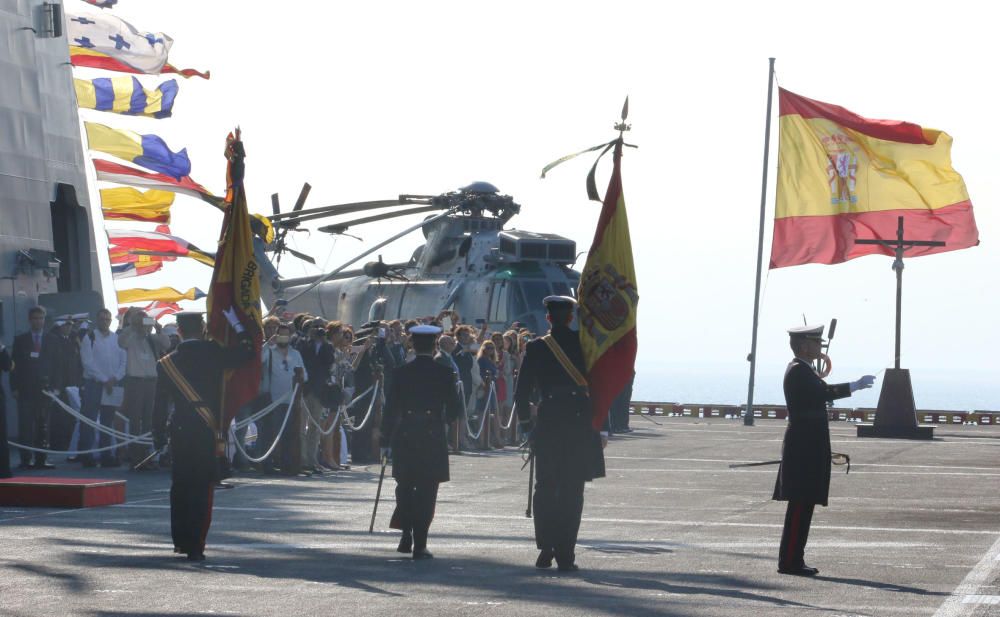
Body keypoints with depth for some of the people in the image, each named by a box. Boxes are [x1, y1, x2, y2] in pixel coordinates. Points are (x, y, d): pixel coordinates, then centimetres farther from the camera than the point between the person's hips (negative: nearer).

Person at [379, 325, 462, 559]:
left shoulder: (400, 373, -1)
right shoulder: (444, 374, -4)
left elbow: (390, 408, -1)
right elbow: (454, 408, 0)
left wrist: (386, 441, 5)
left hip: (405, 437, 1)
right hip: (433, 439, -1)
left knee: (405, 487, 16)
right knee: (426, 492, 2)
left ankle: (406, 535, 4)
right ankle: (419, 544, -1)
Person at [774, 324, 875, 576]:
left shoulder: (801, 370, 18)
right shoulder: (798, 371, -14)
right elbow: (824, 393, -26)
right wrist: (855, 386, -24)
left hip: (806, 449, 11)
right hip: (804, 449, -11)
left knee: (803, 505, 10)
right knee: (800, 505, -10)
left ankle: (792, 560, 13)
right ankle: (790, 561, -9)